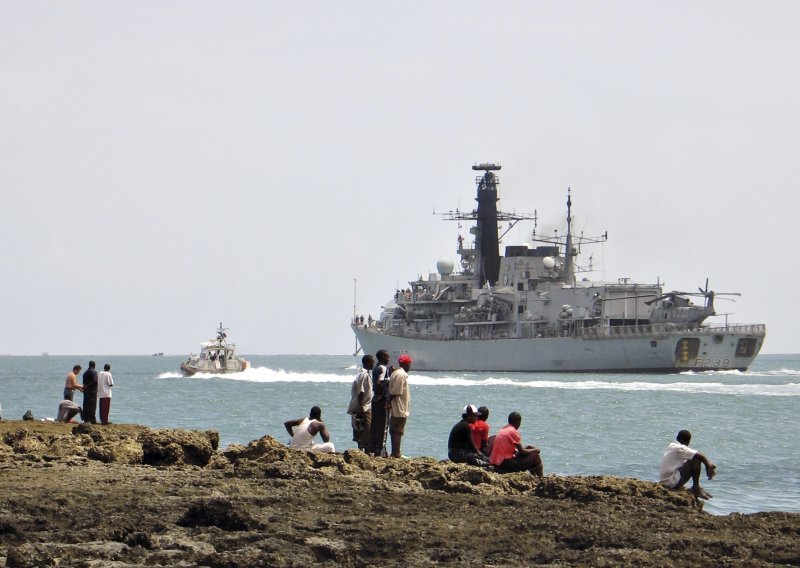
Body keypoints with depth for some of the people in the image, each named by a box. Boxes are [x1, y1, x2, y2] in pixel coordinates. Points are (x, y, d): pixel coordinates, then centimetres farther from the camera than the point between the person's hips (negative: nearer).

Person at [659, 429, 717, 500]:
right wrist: (708, 467, -2)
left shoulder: (671, 446, 13)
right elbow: (700, 456, -20)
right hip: (673, 483, -10)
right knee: (696, 459, -13)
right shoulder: (680, 449, -14)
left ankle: (695, 489, 17)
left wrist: (709, 465, 13)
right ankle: (696, 488, -3)